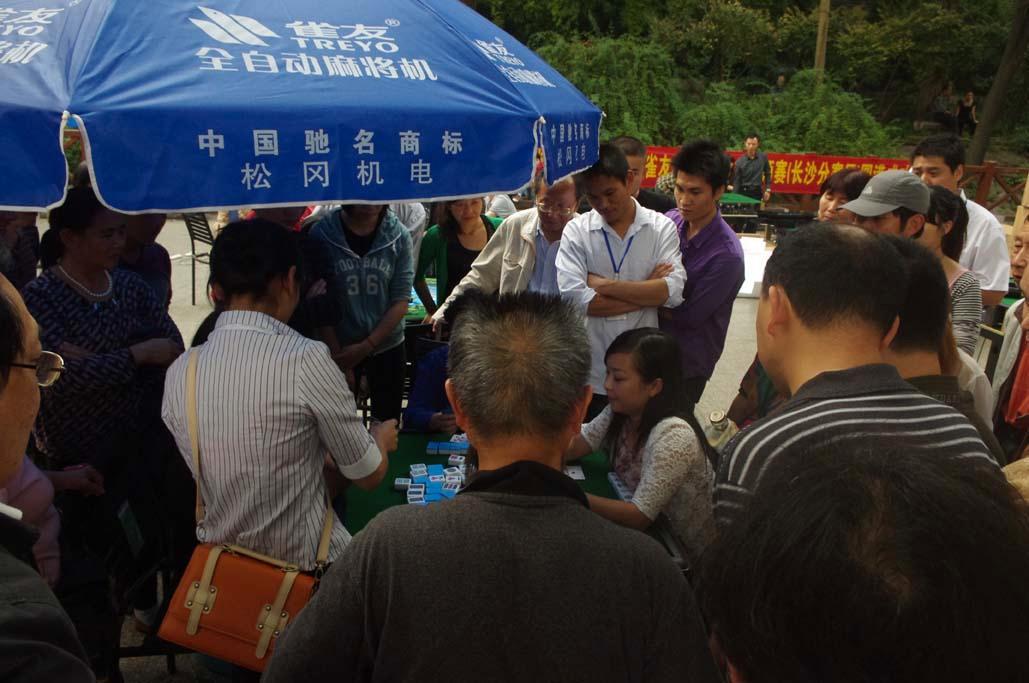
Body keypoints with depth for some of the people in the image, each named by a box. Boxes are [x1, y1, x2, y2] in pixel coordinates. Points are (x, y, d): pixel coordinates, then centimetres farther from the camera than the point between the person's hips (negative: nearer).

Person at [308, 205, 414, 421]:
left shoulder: (398, 236, -9)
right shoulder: (321, 234, -12)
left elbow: (401, 301, -6)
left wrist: (366, 346, -12)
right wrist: (335, 351, -11)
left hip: (387, 346, 1)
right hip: (340, 349, -1)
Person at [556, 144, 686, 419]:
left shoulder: (662, 228, 0)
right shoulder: (576, 230, -3)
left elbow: (674, 292, -13)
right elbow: (574, 298, -16)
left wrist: (605, 285, -14)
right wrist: (649, 293, -11)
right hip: (591, 374, 0)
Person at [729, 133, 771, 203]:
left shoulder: (763, 157, 0)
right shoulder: (740, 162, -7)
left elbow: (767, 173, 13)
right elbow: (736, 182, -5)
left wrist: (768, 189, 7)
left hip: (757, 192, 2)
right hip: (743, 192, -2)